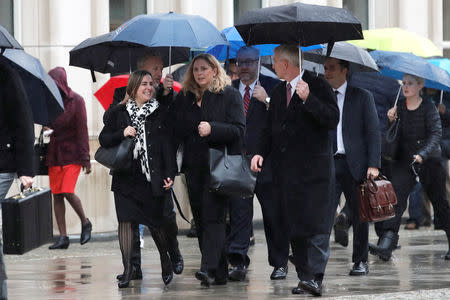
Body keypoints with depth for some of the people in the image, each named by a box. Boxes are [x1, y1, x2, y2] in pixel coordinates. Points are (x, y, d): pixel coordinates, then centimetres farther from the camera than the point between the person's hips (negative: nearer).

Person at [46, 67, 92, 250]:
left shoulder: (76, 101, -5)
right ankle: (63, 237, 4)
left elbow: (82, 130, -7)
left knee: (68, 192, -15)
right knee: (57, 195, 1)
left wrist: (85, 158, -11)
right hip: (54, 153, 5)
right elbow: (46, 125, 10)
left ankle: (85, 223, 11)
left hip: (71, 153, -5)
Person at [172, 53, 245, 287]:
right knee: (200, 218, 4)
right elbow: (177, 130, 16)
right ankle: (220, 272, 9)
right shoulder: (184, 97, 15)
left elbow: (238, 129, -7)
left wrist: (212, 129, -19)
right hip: (194, 166, 6)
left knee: (213, 215, -15)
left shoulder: (229, 95, 1)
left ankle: (209, 269, -23)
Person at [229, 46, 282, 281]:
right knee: (239, 211, -7)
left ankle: (279, 264, 17)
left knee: (274, 214, 5)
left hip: (265, 162, -2)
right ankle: (238, 263, -12)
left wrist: (267, 101, -21)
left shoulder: (273, 87, 2)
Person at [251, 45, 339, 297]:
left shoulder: (318, 86, -4)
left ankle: (315, 278, -18)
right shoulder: (278, 92, 18)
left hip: (315, 168, -7)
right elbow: (271, 127, 21)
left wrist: (308, 99, -23)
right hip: (287, 170, 7)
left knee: (316, 224, -11)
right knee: (294, 226, 5)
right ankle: (304, 277, 8)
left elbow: (332, 120, -14)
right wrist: (261, 152, 5)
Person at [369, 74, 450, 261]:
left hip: (429, 162, -3)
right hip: (405, 161, 3)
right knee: (396, 198, -16)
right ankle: (386, 245, -27)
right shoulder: (399, 108, 4)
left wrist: (423, 154, -31)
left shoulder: (428, 108, -8)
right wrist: (391, 120, -15)